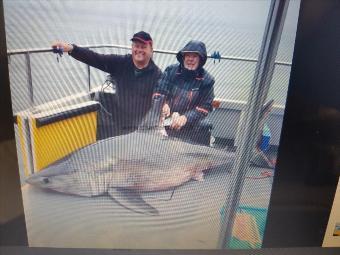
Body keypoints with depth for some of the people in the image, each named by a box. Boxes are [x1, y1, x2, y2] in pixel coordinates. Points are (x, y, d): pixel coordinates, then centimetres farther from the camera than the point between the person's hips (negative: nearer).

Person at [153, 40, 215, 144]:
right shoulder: (171, 70, 1)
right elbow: (158, 92, 0)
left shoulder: (206, 80, -4)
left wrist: (186, 118, -22)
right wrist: (164, 104, -22)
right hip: (165, 124, 2)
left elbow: (204, 107, -7)